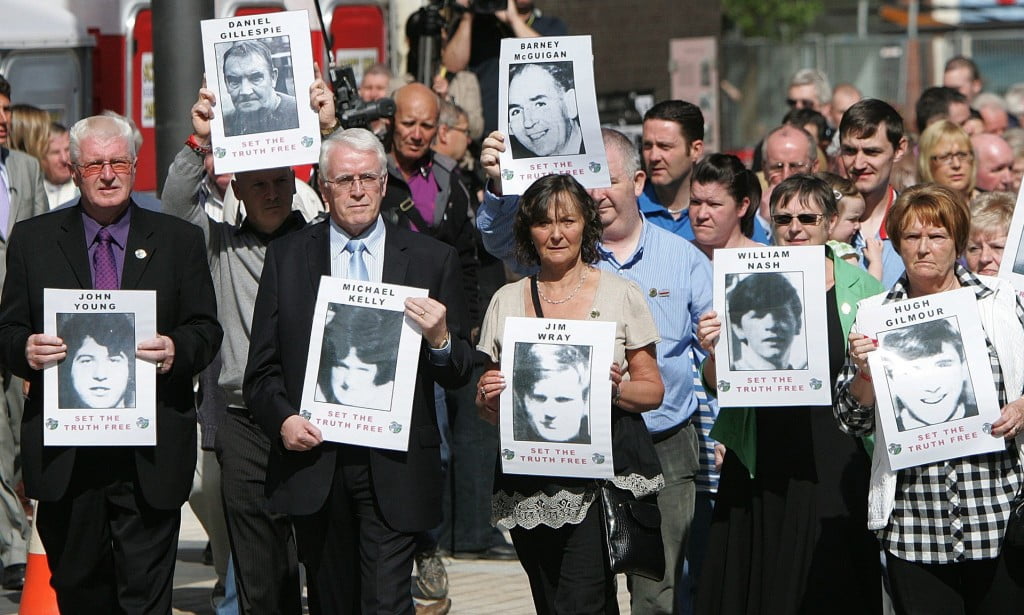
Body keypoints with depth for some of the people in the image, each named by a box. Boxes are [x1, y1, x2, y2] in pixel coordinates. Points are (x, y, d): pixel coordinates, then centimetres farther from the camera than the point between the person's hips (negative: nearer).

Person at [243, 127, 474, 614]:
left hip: (394, 465, -2)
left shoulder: (432, 259, 6)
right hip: (314, 458, 2)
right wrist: (283, 419, -10)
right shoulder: (287, 257, 9)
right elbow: (262, 369, 9)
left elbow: (459, 375, 7)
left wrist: (439, 340, -15)